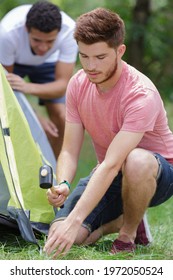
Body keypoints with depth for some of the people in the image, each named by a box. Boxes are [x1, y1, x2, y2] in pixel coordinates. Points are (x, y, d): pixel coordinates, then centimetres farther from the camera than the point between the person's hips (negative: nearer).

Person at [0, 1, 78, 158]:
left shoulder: (70, 31, -39)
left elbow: (62, 84, -31)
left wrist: (28, 87, -51)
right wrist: (36, 118, -32)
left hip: (47, 63, 1)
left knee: (61, 119, -12)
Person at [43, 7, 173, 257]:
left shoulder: (141, 95, -31)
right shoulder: (78, 85, -10)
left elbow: (112, 164, -39)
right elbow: (69, 152, -7)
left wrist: (74, 221, -46)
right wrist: (63, 185, -32)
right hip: (109, 177, 5)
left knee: (136, 161, -44)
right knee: (59, 237, -19)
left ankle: (129, 234, -15)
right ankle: (119, 221, 11)